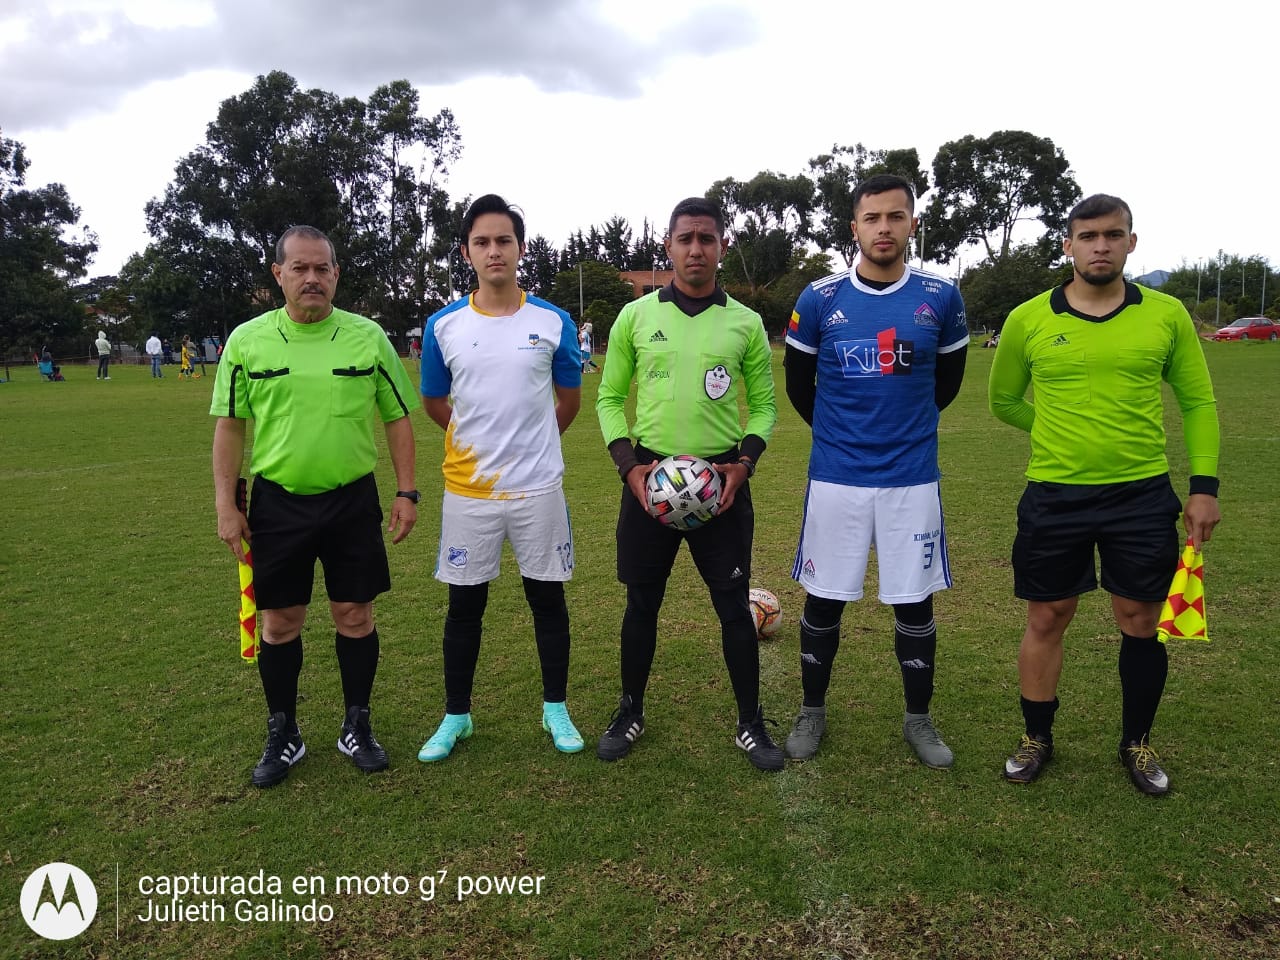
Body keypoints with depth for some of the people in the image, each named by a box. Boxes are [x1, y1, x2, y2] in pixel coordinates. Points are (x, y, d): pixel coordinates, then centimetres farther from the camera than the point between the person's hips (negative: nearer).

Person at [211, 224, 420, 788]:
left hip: (352, 499, 0)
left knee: (355, 615, 7)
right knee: (280, 621, 8)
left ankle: (357, 728, 24)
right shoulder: (247, 340, 0)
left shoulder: (368, 337, 0)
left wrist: (406, 492, -1)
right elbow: (229, 425, 4)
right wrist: (226, 504, -1)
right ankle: (283, 736, 25)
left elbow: (397, 418, 4)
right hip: (277, 502, 0)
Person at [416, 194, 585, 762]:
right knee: (465, 606, 10)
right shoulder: (443, 325, -1)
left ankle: (556, 710, 27)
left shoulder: (553, 322, -2)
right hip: (468, 490, 0)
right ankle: (456, 716, 27)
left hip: (539, 487, 0)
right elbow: (434, 403, 11)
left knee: (547, 598, 9)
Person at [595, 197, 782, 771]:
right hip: (648, 477, 1)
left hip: (723, 481, 0)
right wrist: (629, 465, -7)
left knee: (734, 604, 5)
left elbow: (763, 404, 8)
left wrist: (744, 463, -8)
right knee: (642, 601, 11)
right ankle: (630, 712, 30)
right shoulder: (635, 316, 3)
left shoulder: (745, 323, 4)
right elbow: (610, 397, 6)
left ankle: (751, 723, 22)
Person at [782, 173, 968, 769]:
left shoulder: (940, 299, 0)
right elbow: (797, 381, 12)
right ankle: (812, 712, 27)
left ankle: (918, 719, 28)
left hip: (912, 478, 1)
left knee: (914, 602, 9)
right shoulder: (820, 299, -3)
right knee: (823, 600, 8)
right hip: (835, 478, 0)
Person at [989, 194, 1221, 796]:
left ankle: (1137, 743, 32)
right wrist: (1065, 432, 11)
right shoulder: (1029, 320, -2)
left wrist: (1204, 485, 0)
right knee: (1046, 620, 8)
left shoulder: (1166, 315, 0)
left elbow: (1198, 403, 6)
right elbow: (1003, 401, 11)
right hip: (1054, 497, 0)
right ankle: (1037, 739, 27)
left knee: (1140, 623, 10)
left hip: (1143, 496, 1)